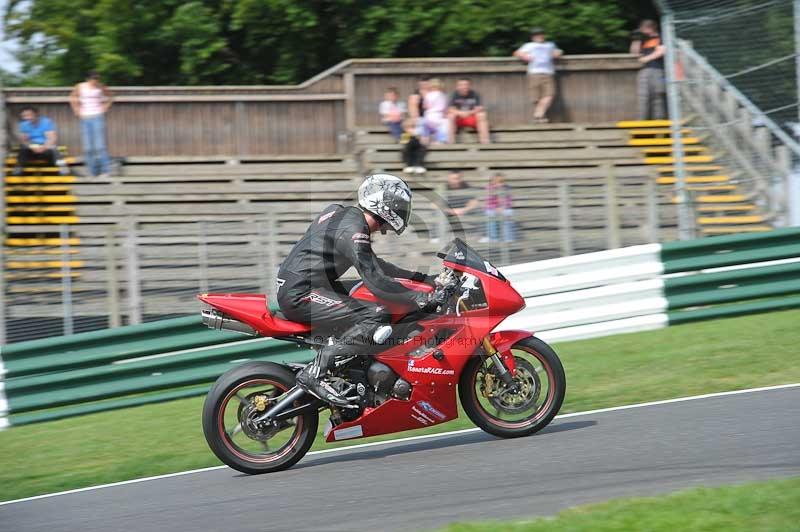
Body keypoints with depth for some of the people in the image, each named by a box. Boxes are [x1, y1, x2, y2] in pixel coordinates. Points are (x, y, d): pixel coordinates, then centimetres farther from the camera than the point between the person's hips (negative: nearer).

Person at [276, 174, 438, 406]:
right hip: (301, 295, -11)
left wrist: (417, 277, 23)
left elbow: (372, 264, 26)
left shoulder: (341, 213, 15)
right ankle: (314, 373, -22)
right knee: (378, 320, -20)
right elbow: (377, 283, -22)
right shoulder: (352, 231, -16)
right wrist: (420, 298, -18)